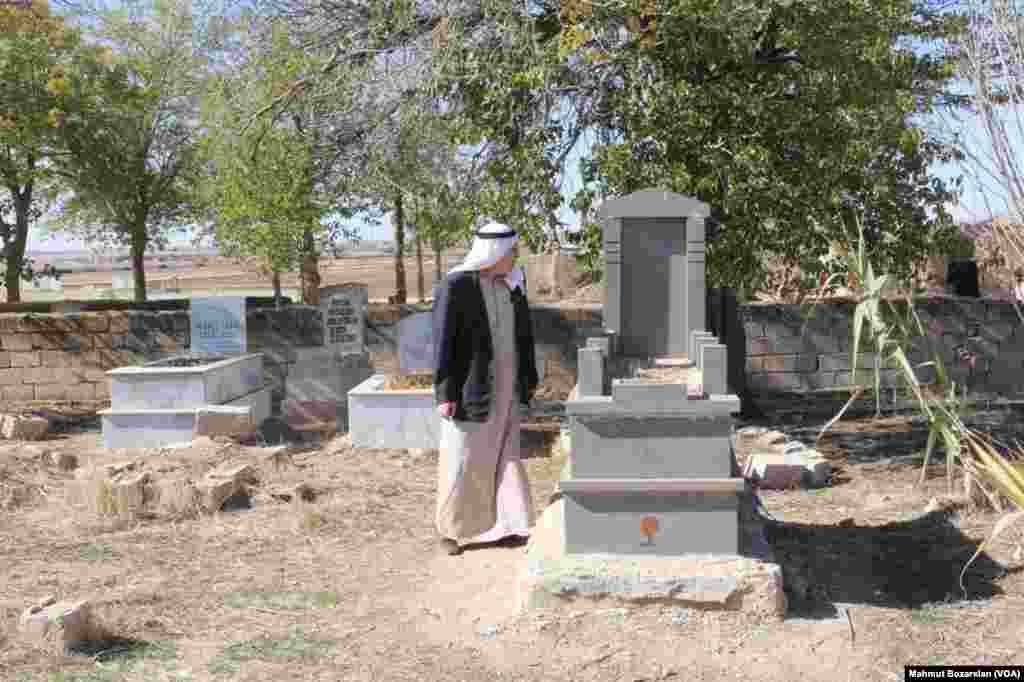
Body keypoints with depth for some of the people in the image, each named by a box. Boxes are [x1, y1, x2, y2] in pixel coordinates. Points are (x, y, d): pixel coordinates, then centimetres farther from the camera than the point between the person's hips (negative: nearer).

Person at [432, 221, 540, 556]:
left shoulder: (511, 282, 4)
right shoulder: (454, 287, -16)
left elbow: (524, 331, 11)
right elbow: (443, 343, -15)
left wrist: (529, 377, 11)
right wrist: (444, 394, -17)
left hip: (505, 382, 6)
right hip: (471, 385, -6)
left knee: (503, 454, 9)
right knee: (462, 458, 4)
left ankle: (499, 526, 19)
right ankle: (451, 530, 20)